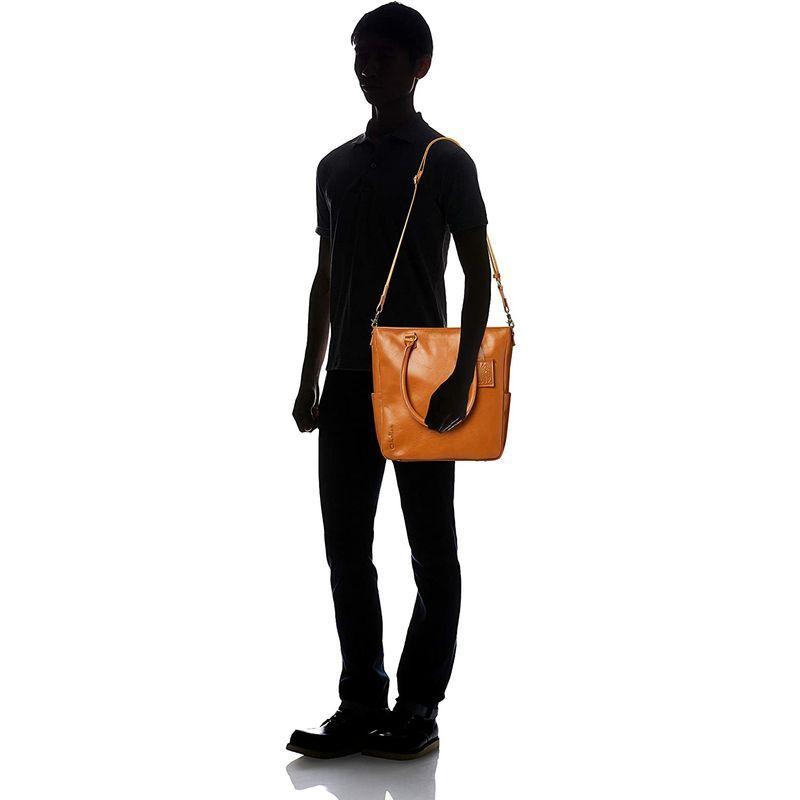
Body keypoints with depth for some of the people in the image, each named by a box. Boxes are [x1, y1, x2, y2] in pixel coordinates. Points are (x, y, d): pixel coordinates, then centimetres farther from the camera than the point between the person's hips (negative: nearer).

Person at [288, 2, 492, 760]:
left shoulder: (446, 162, -1)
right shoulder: (335, 166, 13)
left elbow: (479, 275, -3)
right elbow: (325, 278, 16)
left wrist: (462, 378, -13)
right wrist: (310, 379, 11)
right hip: (349, 381, 5)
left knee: (431, 550, 3)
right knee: (347, 548, 4)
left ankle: (420, 706, 11)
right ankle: (361, 705, 12)